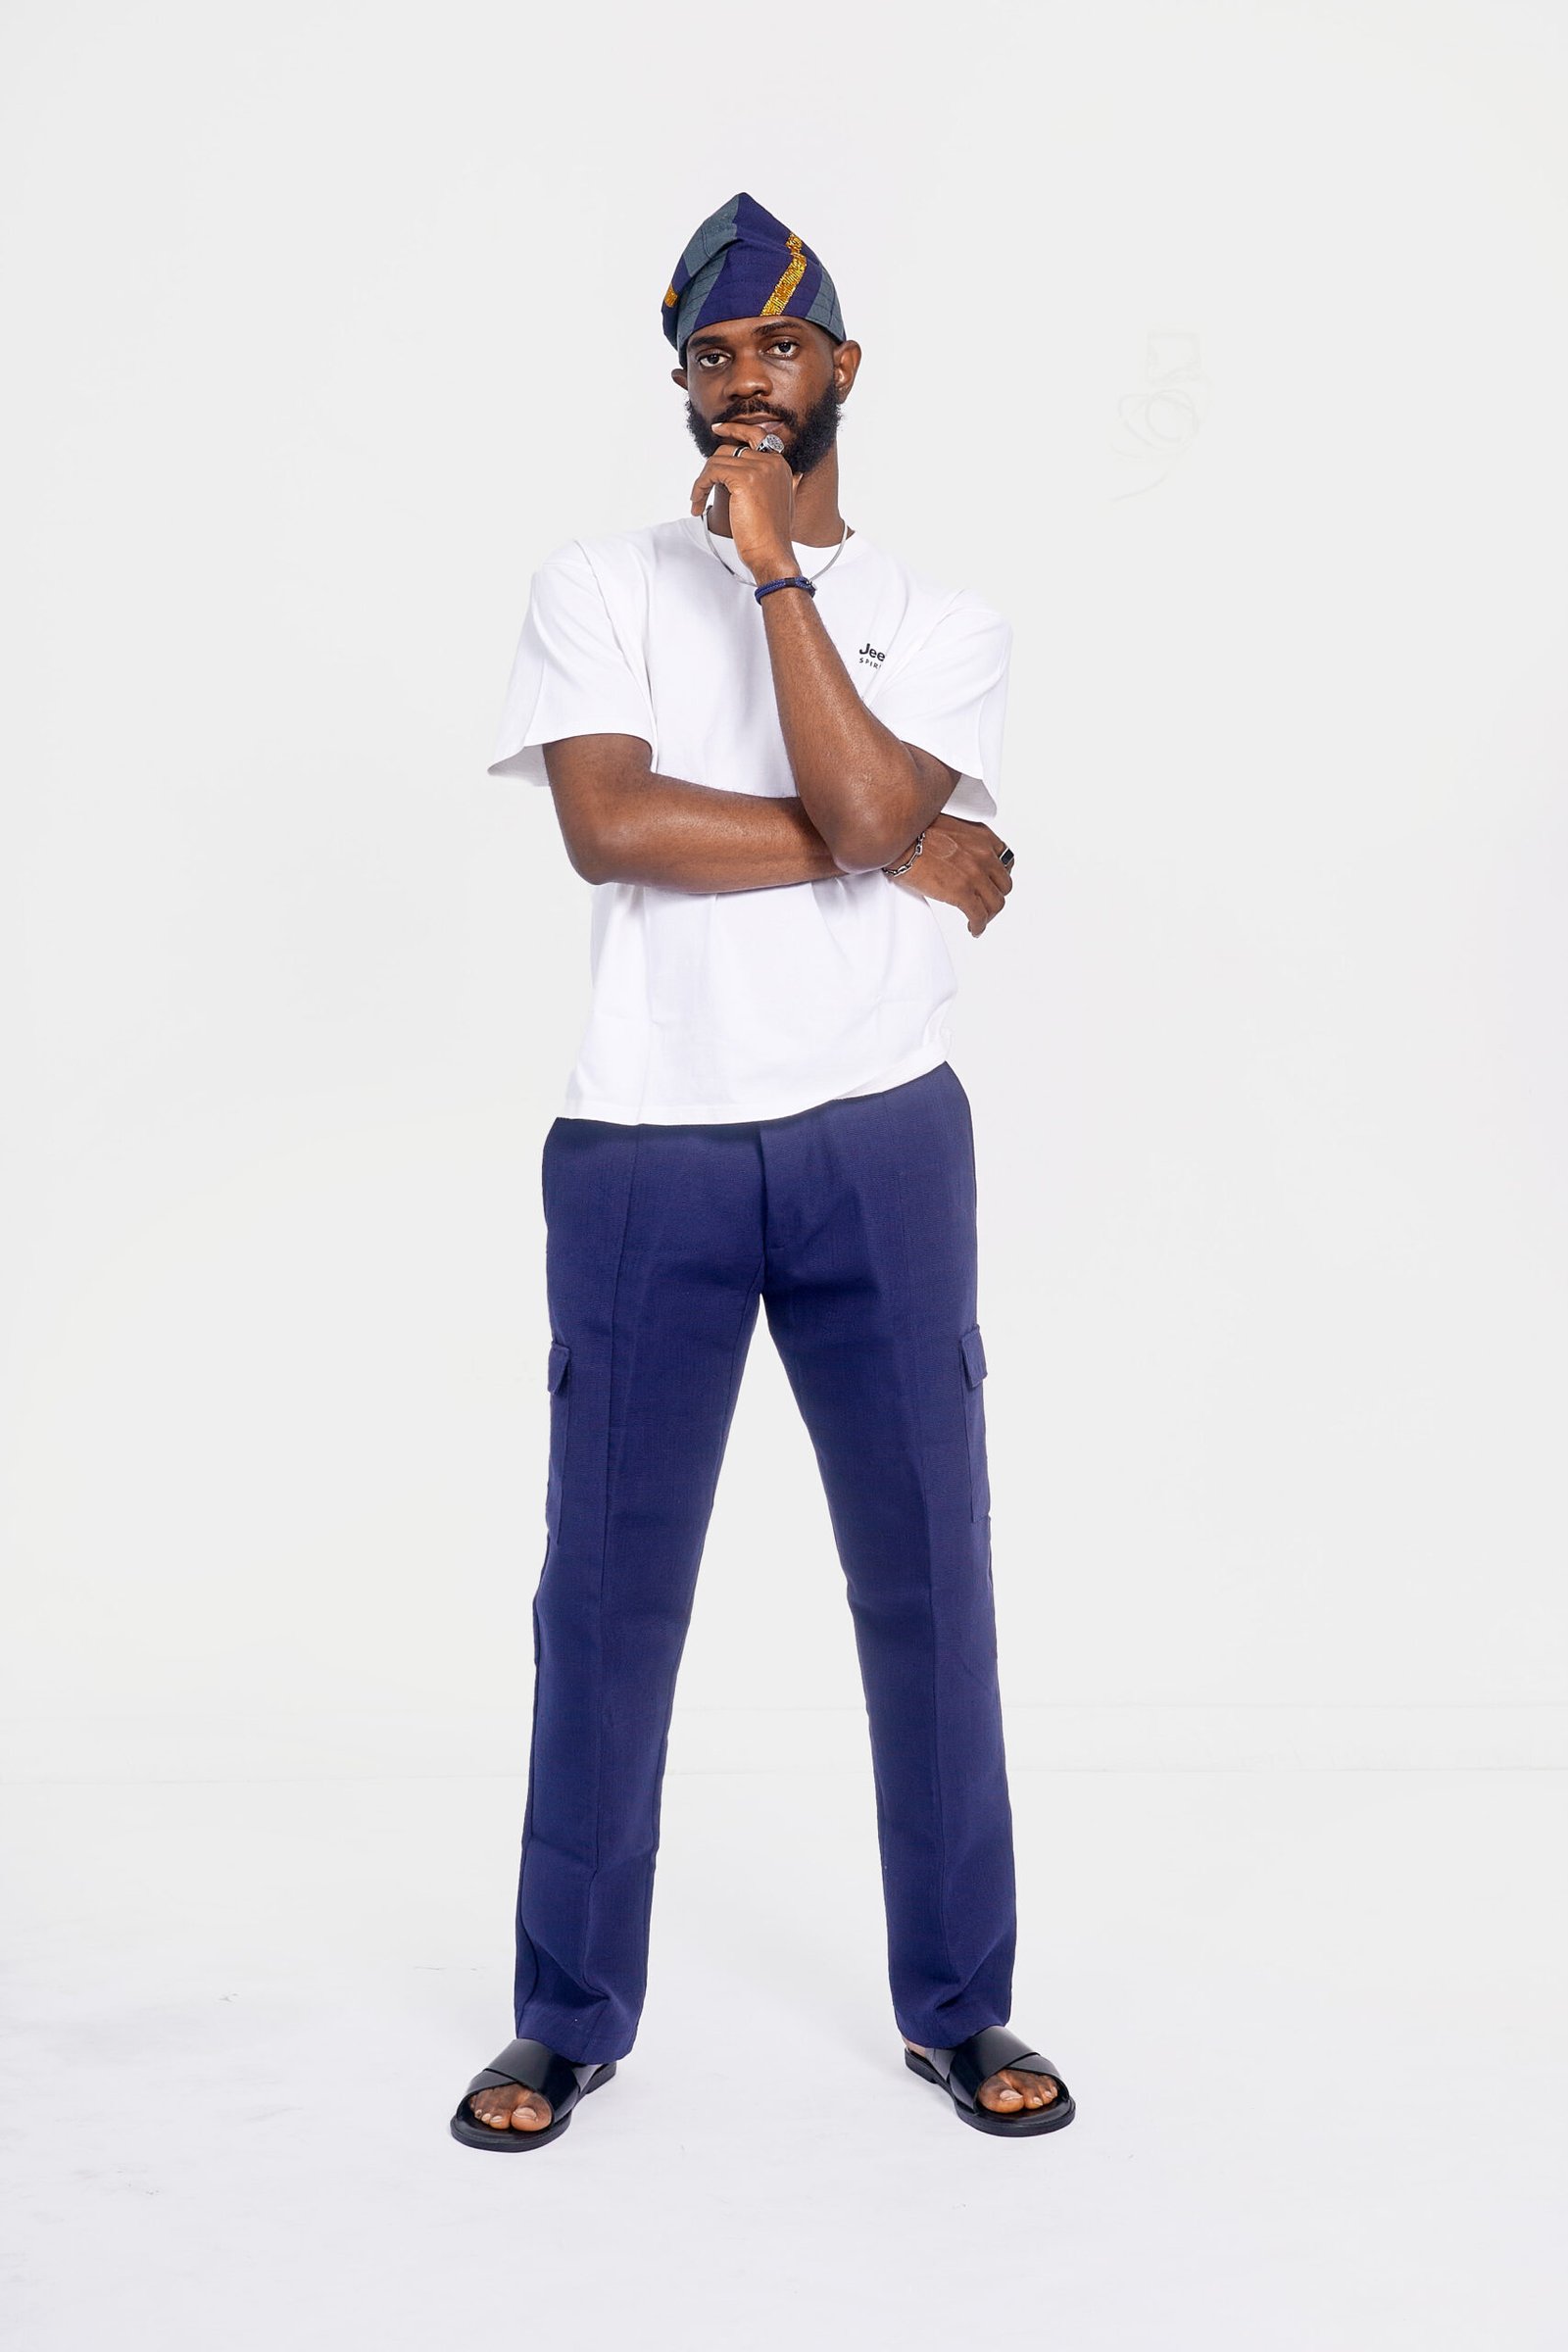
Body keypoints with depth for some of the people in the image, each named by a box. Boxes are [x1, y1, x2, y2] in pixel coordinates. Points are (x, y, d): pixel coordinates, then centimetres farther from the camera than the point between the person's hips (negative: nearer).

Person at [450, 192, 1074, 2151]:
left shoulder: (946, 626, 8)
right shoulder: (594, 588, 7)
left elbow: (857, 809, -12)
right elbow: (611, 824, -10)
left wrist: (775, 567, -10)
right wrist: (913, 852, -7)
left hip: (881, 1145, 1)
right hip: (642, 1152, 0)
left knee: (927, 1578, 5)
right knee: (607, 1590, 4)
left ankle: (959, 2008, 20)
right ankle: (570, 2019, 19)